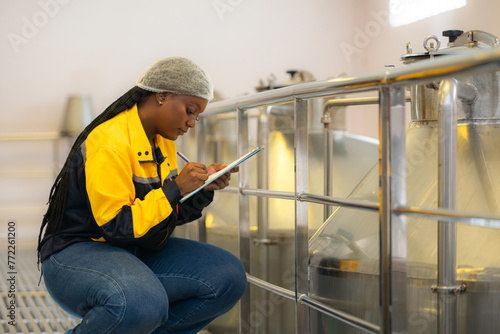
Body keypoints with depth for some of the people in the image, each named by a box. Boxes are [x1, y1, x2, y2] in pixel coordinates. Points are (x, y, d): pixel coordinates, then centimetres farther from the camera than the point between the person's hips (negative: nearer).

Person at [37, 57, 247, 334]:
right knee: (141, 304, -39)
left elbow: (169, 215, 13)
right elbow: (116, 225, -24)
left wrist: (203, 189, -4)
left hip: (139, 253, 9)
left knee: (229, 277, -8)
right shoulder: (110, 142, -20)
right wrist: (175, 188, -23)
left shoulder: (163, 141, 9)